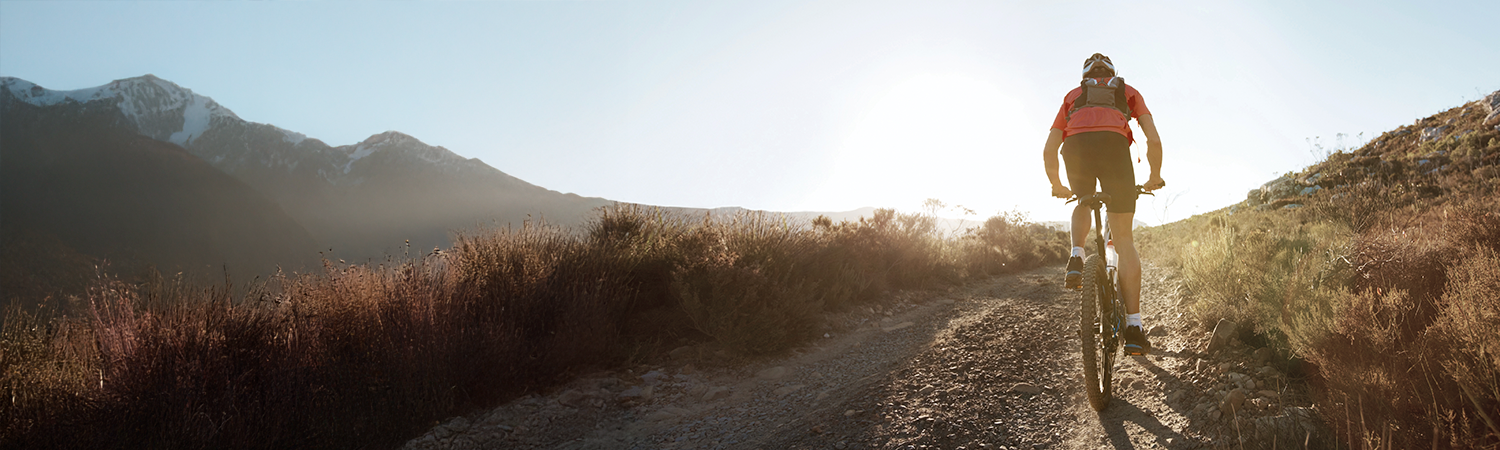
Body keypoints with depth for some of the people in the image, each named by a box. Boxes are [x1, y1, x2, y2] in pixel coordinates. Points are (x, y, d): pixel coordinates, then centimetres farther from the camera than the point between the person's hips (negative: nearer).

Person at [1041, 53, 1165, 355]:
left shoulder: (1073, 95, 36)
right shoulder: (1128, 92, 34)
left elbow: (1048, 152, 28)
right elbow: (1154, 141, 20)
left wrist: (1057, 186, 44)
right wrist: (1155, 177, 35)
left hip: (1076, 146, 1)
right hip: (1114, 144, -1)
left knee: (1083, 204, 35)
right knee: (1123, 239, 4)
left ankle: (1076, 260, 8)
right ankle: (1133, 327, -1)